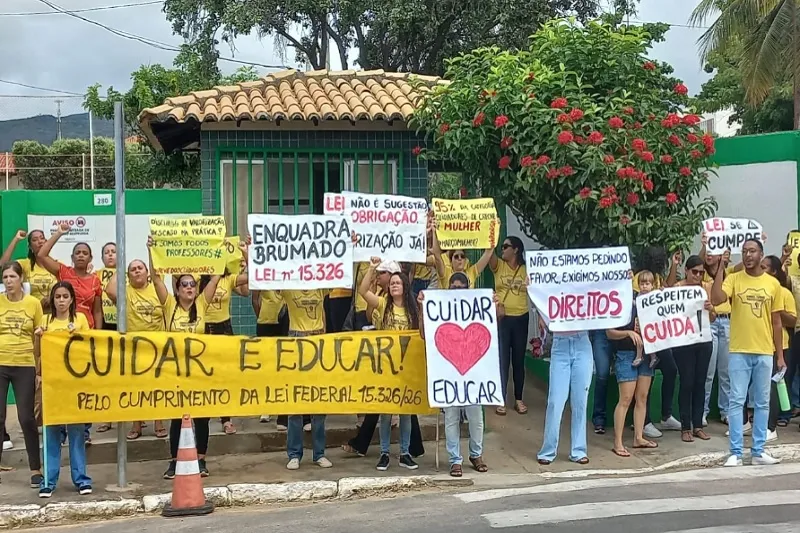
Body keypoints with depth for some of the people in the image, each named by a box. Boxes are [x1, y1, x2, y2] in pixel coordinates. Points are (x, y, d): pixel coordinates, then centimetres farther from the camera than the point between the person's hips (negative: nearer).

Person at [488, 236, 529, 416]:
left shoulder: (527, 270, 3)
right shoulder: (498, 266, 2)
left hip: (521, 319, 1)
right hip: (501, 318, -1)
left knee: (519, 360, 10)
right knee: (502, 359, 2)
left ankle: (518, 399, 20)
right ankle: (501, 400, 9)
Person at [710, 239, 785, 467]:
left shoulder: (773, 283, 5)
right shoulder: (733, 279, -1)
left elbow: (776, 322, 8)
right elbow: (716, 299, -21)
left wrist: (780, 355, 7)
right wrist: (720, 267, -18)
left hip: (765, 352, 2)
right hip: (739, 352, -2)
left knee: (762, 403, 8)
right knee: (736, 402, -1)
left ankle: (759, 451, 17)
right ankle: (736, 453, 3)